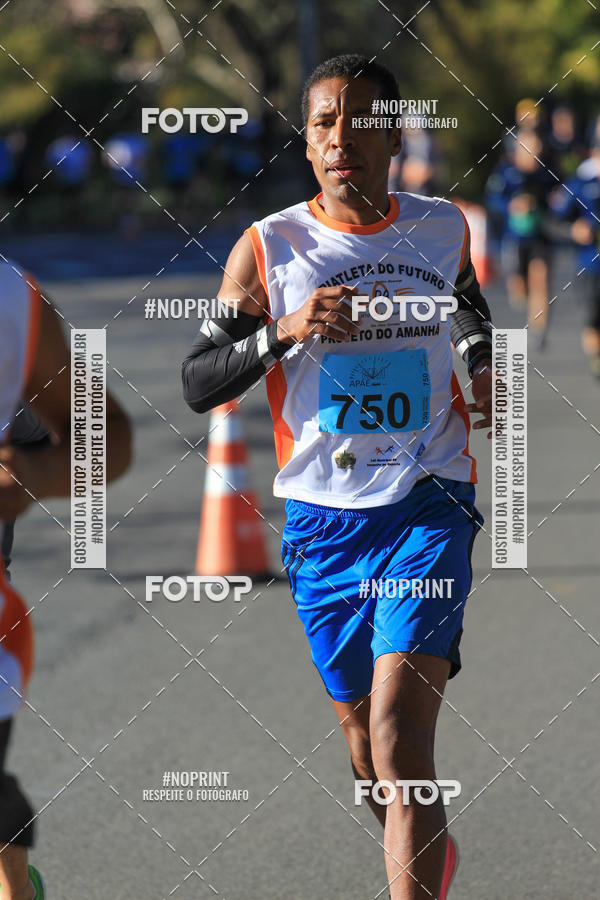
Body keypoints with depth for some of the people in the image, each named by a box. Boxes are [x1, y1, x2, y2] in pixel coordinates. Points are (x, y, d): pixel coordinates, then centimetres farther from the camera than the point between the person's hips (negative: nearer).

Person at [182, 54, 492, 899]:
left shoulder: (442, 228, 2)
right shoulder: (267, 248, -4)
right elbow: (197, 384, -4)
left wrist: (484, 369, 7)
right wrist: (282, 331, -19)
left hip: (428, 504, -2)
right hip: (324, 517, 2)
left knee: (400, 728, -18)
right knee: (359, 722, 16)